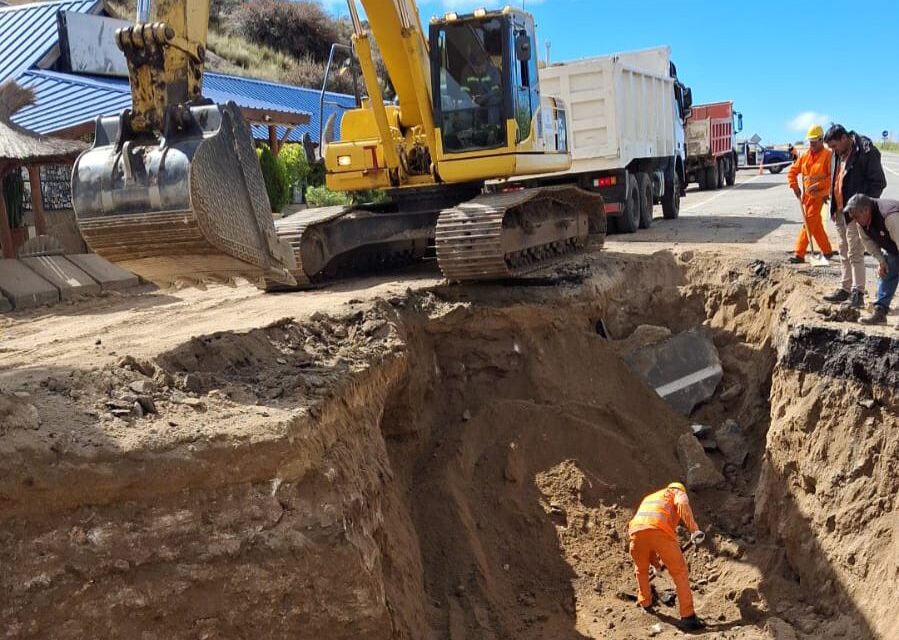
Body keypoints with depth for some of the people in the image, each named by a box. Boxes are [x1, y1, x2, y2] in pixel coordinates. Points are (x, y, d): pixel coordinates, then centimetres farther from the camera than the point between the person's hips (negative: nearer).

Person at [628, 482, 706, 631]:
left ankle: (645, 605, 41)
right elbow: (683, 504, -1)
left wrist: (654, 561, 50)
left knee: (641, 570, 30)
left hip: (636, 531, 5)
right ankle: (688, 617, 6)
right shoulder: (677, 492, 28)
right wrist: (694, 529, -11)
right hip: (660, 531, -5)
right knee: (679, 572, 8)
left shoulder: (649, 498, 44)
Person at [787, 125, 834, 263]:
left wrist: (818, 185, -20)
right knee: (816, 224, 14)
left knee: (808, 224, -10)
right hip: (806, 195, 7)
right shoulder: (805, 156, 8)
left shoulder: (828, 155, -10)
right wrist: (795, 186, 2)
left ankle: (799, 254, -9)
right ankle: (827, 250, 27)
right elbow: (792, 171, 14)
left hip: (819, 195, -7)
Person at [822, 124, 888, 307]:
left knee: (855, 253, -7)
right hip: (840, 211, 9)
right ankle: (845, 289, 23)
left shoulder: (866, 153, -15)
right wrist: (834, 207, 14)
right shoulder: (838, 154, 11)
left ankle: (858, 293, -3)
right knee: (844, 253, 14)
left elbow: (879, 183, -13)